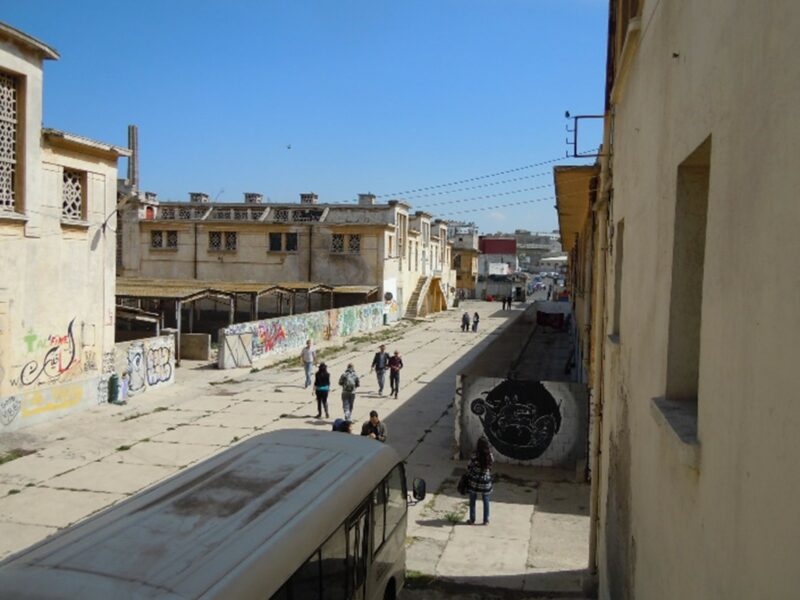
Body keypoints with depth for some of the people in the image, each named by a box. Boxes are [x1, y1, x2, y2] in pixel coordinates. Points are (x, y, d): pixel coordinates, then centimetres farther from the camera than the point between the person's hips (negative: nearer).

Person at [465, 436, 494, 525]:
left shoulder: (475, 456, -20)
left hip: (474, 481, -2)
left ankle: (472, 520, 22)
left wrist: (469, 475, 9)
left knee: (472, 501, 13)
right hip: (485, 481, 2)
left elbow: (469, 468, -9)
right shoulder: (490, 456, -13)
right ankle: (486, 520, 23)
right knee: (486, 501, 16)